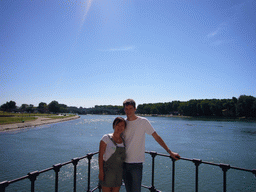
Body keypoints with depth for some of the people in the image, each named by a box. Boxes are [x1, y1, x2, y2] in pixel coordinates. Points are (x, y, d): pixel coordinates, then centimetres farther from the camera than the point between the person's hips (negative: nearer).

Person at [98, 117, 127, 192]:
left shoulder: (123, 140, 4)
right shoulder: (106, 138, -10)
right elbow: (100, 155, -10)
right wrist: (101, 171, -13)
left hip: (119, 171, 5)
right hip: (107, 170, -4)